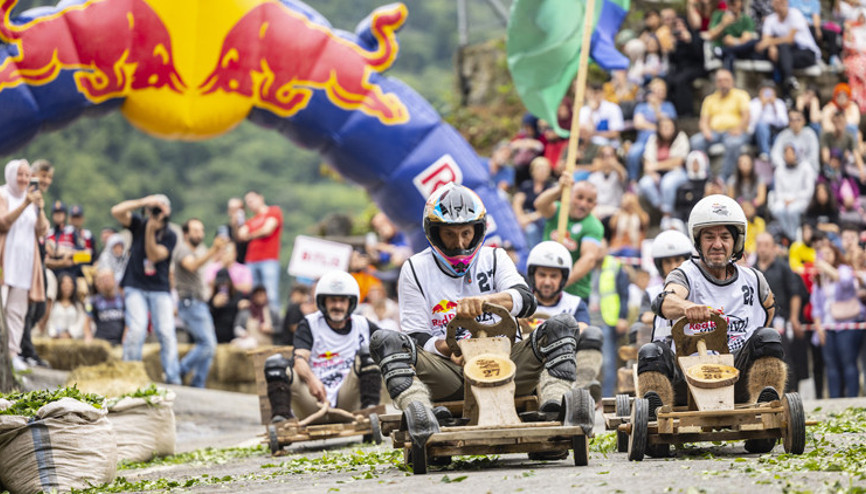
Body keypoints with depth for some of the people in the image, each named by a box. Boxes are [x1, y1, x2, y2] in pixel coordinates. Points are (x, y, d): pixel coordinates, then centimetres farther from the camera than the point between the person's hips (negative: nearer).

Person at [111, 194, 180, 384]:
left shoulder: (170, 236, -1)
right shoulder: (139, 224, 2)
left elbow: (154, 255, -15)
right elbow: (116, 211, -14)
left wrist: (150, 231, -26)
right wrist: (142, 202, -24)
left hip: (160, 290, 0)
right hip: (136, 287, 0)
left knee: (166, 331, -10)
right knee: (136, 329, -17)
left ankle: (173, 377, -8)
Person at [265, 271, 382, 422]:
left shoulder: (362, 326, 15)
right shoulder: (310, 325, 8)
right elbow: (299, 359, -8)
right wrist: (311, 379, -31)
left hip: (347, 402, 1)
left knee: (367, 350, -14)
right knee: (275, 362, -19)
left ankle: (370, 408, -31)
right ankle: (280, 414, -41)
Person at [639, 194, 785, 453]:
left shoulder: (752, 280, 15)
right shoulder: (686, 275, 4)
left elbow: (768, 307, 39)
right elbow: (667, 301, -21)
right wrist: (688, 307, -45)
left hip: (738, 377, 2)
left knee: (768, 337, -22)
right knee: (652, 352, -27)